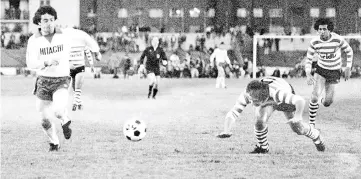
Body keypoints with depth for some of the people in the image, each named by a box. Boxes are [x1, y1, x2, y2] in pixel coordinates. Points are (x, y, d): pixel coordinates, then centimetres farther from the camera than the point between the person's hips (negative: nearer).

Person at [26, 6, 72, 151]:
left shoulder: (62, 35, -5)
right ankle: (54, 142, 33)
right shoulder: (34, 40, -8)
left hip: (61, 80, -1)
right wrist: (46, 62, -34)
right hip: (43, 81, 1)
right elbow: (30, 64, -17)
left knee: (58, 111, -28)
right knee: (45, 120, 5)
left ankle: (65, 121, 7)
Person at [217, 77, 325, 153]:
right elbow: (232, 113, -40)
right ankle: (263, 147, 5)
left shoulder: (277, 93, -50)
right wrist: (226, 131, -53)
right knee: (260, 120, -24)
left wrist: (298, 116, -68)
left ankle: (315, 136, 35)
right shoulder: (247, 95, -40)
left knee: (298, 129, 0)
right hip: (267, 102, 2)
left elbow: (300, 100, -56)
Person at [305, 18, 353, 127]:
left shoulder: (338, 40, -21)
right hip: (321, 70, 1)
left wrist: (348, 68, -6)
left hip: (334, 72, -1)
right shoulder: (314, 42, -16)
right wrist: (308, 75, -23)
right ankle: (312, 123, -5)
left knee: (327, 103, -4)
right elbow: (308, 60, -6)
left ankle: (327, 100, 37)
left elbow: (349, 51, -2)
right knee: (315, 97, -20)